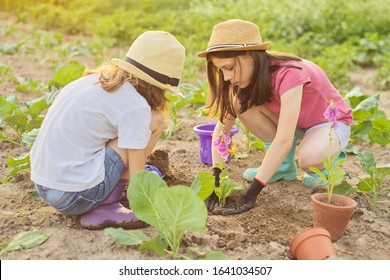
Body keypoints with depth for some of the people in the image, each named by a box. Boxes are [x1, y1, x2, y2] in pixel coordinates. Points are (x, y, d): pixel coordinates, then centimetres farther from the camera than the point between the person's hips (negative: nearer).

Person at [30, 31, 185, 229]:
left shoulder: (95, 79, 11)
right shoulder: (135, 106, -13)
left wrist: (123, 171, 34)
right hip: (75, 196, -8)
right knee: (155, 120, -3)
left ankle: (104, 200, 11)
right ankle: (106, 205, -3)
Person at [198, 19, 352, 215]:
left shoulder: (289, 73, -35)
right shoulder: (248, 75, -15)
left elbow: (283, 140, -41)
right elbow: (222, 127, -14)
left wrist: (250, 195, -42)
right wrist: (215, 177, -27)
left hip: (332, 122, -6)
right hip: (297, 123, 6)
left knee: (308, 158, -41)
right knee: (241, 103, -20)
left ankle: (327, 159, -2)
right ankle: (284, 166, -2)